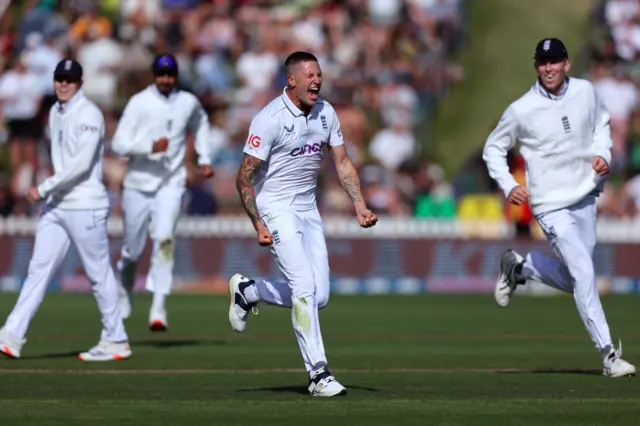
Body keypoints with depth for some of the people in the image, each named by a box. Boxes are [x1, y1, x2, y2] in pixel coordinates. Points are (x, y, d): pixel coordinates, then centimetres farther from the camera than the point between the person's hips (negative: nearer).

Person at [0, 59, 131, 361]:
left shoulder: (89, 115, -13)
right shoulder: (55, 113, 13)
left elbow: (81, 163, -21)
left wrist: (44, 188, -20)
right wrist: (50, 192, 17)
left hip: (85, 206, -8)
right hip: (56, 204, 8)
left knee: (99, 273, 0)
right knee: (39, 268, 1)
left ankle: (116, 342, 9)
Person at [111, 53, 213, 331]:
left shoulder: (189, 103, 4)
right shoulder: (139, 103, -6)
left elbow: (200, 124, 28)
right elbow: (119, 143, -13)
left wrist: (204, 159, 19)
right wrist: (150, 147, -27)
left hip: (171, 185, 1)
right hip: (138, 184, 0)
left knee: (164, 238, -22)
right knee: (133, 250, 9)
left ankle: (158, 308, -25)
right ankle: (124, 292, 40)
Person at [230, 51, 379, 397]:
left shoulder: (325, 113, 3)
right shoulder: (270, 119, -17)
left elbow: (342, 163, 11)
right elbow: (244, 177, -15)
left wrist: (359, 205, -3)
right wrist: (258, 225, -21)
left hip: (308, 210, 7)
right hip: (276, 209, -7)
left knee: (318, 297, 3)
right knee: (305, 287, -18)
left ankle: (247, 292, 28)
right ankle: (318, 374, -15)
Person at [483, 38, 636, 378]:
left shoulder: (585, 92, -1)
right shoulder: (521, 110, -12)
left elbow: (601, 123, 19)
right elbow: (493, 148, 1)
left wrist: (603, 153, 1)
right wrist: (509, 186, -12)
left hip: (585, 197, 5)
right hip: (551, 205, -5)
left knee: (574, 280, 11)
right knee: (583, 273, -15)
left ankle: (519, 266, 37)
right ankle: (608, 354, -12)